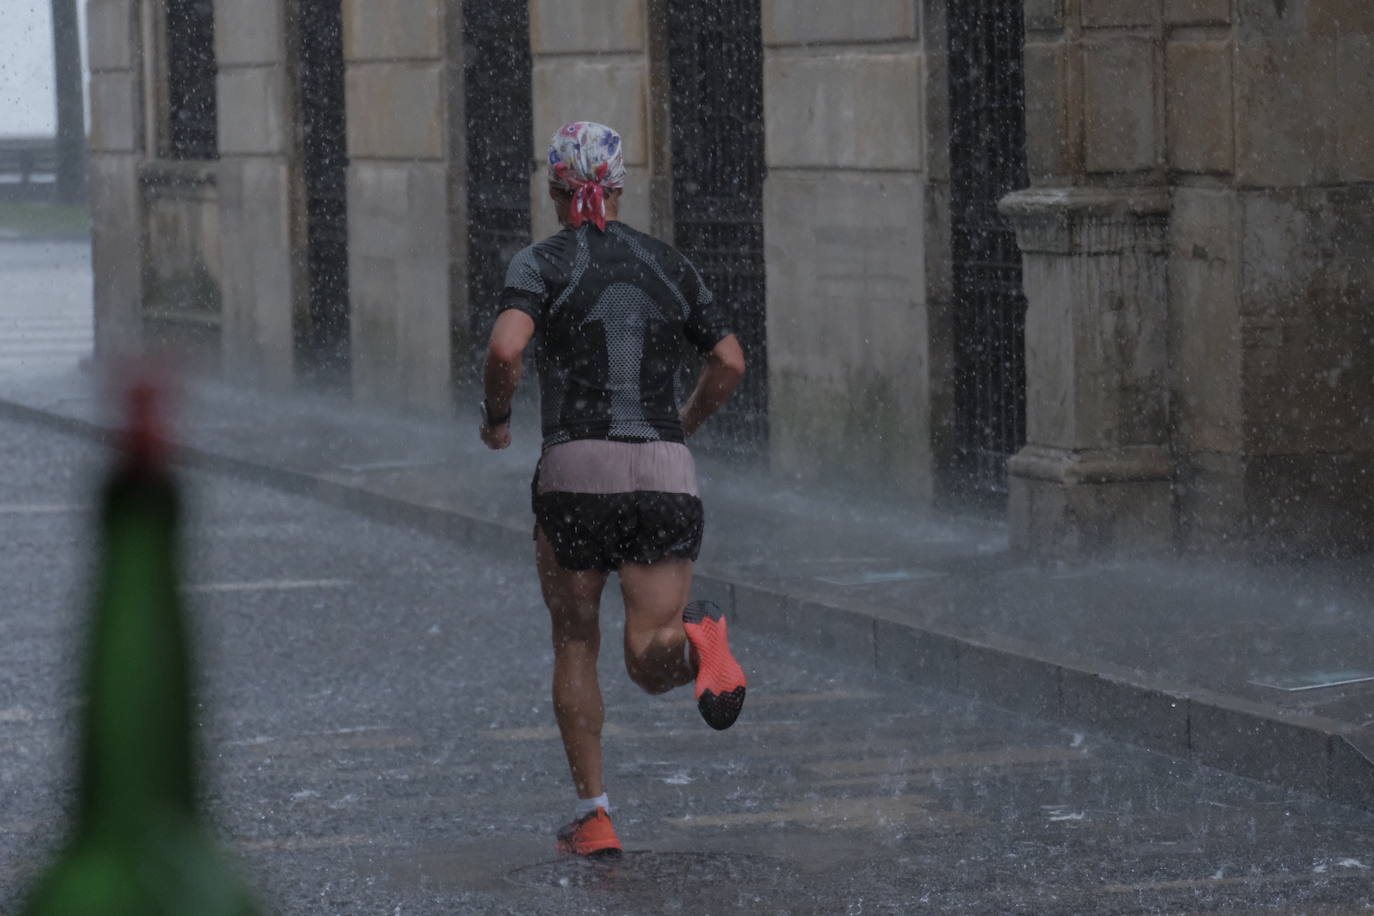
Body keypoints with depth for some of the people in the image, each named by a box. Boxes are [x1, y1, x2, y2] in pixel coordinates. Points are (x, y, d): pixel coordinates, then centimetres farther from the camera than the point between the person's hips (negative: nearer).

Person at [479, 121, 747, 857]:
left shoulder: (542, 263, 2)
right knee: (651, 665, -2)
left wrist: (495, 417, 4)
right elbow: (730, 362, 14)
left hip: (576, 471, -2)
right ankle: (697, 644, -39)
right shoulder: (667, 264, 14)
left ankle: (592, 816, 12)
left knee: (574, 644, 19)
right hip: (667, 477, 2)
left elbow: (506, 348, -16)